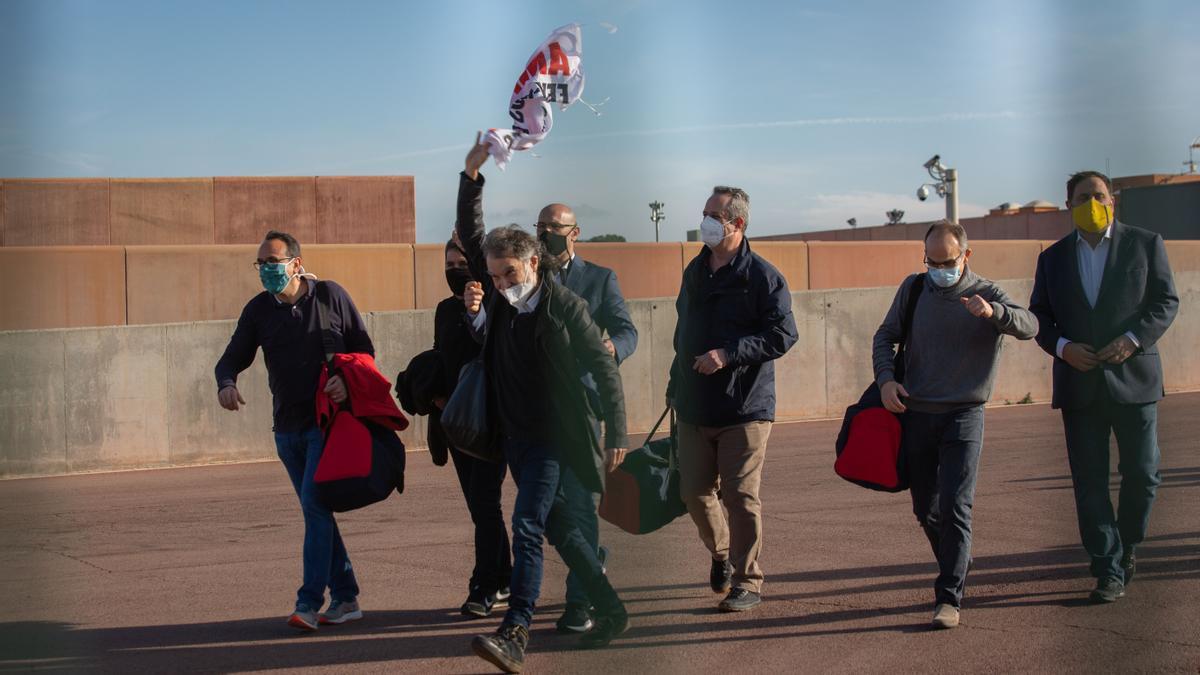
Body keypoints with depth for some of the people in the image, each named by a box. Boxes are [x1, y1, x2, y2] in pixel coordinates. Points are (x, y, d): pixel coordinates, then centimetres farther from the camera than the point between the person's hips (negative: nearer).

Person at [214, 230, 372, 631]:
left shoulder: (331, 296, -3)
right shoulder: (258, 310, 5)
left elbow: (364, 349, 3)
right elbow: (232, 358, 3)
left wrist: (347, 379, -17)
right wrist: (226, 383, -20)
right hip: (288, 427, 5)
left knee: (314, 505, -16)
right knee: (317, 511, 9)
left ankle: (309, 602, -14)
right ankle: (345, 598, 18)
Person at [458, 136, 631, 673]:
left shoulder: (566, 307, -11)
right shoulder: (497, 296, 5)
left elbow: (605, 370, -8)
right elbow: (470, 236, 7)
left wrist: (616, 436, -10)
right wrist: (471, 176, -4)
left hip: (553, 438, -7)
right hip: (513, 436, 7)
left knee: (527, 527, -16)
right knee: (559, 528, 13)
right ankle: (611, 612, 25)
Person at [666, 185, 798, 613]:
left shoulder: (762, 276, -8)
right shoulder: (695, 272, 13)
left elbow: (783, 334, -14)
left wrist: (728, 354, -21)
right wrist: (676, 386, 20)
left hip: (746, 406, -6)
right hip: (695, 406, 6)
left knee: (740, 495, -4)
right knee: (695, 492, 8)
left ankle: (747, 582, 7)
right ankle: (721, 554, 35)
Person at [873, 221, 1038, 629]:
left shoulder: (987, 296, -5)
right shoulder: (913, 290, 5)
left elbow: (1029, 326, -22)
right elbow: (885, 337, 12)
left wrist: (993, 313, -43)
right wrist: (885, 379, -7)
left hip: (963, 416, -4)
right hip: (915, 415, 4)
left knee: (955, 508, -13)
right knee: (926, 510, 13)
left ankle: (949, 598, -12)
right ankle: (957, 572, 35)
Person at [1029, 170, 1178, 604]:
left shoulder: (1145, 244, 5)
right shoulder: (1053, 257, 11)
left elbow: (1166, 302, 1)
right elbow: (1038, 315, 10)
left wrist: (1134, 339, -15)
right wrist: (1062, 347, -9)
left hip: (1133, 377, -1)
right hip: (1079, 384, 2)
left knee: (1142, 474, 2)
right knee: (1089, 482, -1)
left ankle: (1126, 546, 28)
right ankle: (1109, 571, 4)